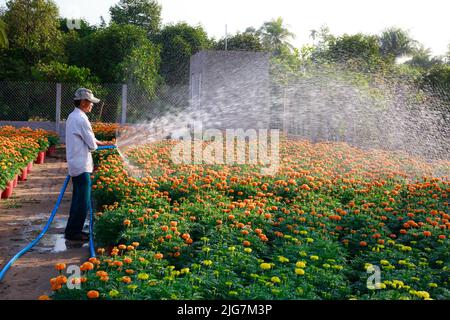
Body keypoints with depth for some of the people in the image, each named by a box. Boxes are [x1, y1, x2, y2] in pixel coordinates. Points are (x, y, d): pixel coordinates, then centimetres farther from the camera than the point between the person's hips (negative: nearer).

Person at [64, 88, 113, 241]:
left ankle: (73, 230, 24)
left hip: (75, 165, 10)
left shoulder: (72, 116, 13)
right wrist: (96, 145, 6)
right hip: (82, 166, -10)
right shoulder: (81, 119, -18)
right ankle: (73, 232, 4)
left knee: (78, 199, 17)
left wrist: (101, 143, 11)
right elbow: (92, 145, -15)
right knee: (83, 201, -3)